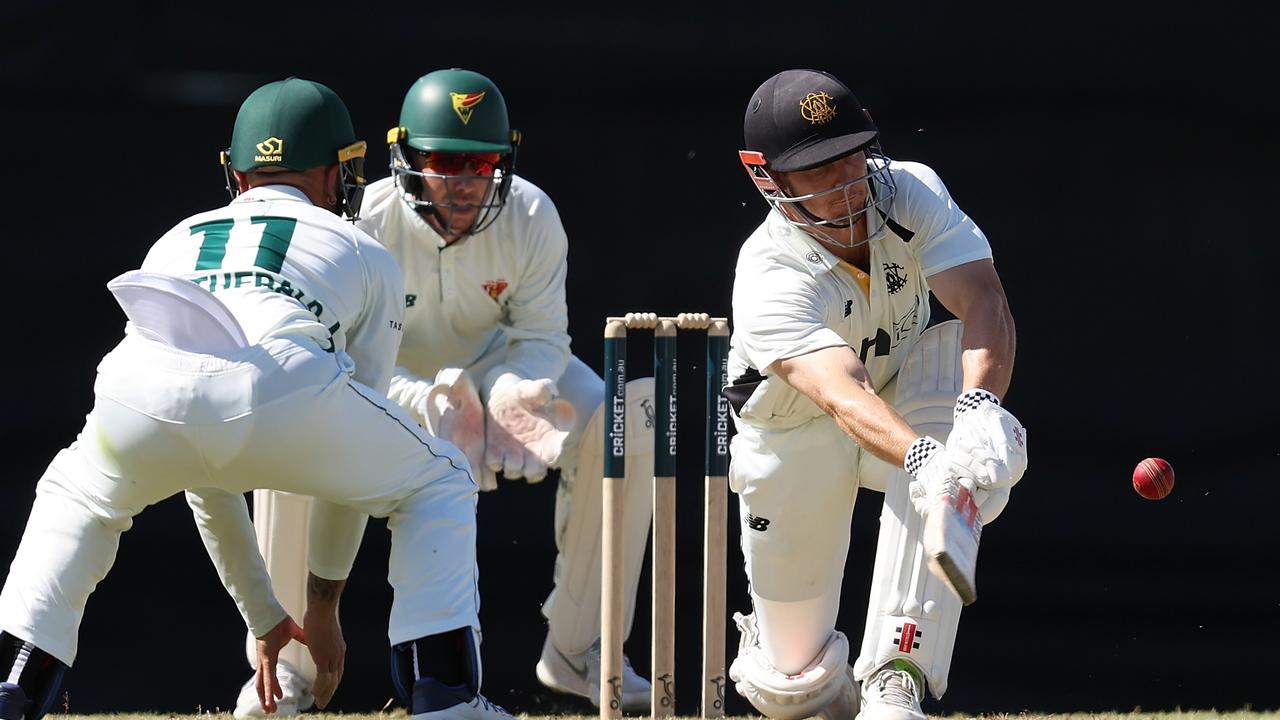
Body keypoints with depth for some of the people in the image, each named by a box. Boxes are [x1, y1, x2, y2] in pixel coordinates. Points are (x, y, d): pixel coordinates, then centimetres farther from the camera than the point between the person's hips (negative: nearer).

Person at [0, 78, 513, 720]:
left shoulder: (174, 243, 42)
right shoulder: (367, 258, 35)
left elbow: (199, 466, 46)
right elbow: (351, 464, 37)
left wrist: (262, 615, 52)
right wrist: (322, 607, 46)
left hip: (143, 396, 3)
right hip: (284, 391, -3)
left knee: (77, 498, 37)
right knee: (437, 482, 27)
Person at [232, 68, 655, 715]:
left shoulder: (531, 216, -23)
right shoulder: (366, 223, -30)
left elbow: (541, 335, -17)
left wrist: (518, 396, -41)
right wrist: (430, 403, -49)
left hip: (494, 364, 2)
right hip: (388, 380, -2)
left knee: (623, 431, -20)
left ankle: (578, 649, -3)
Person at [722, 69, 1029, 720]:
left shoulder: (912, 191, -21)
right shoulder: (770, 280, -33)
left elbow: (984, 302, -34)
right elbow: (845, 396, -48)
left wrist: (978, 407, -54)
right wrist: (922, 459, -67)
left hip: (906, 399, 3)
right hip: (797, 440, -3)